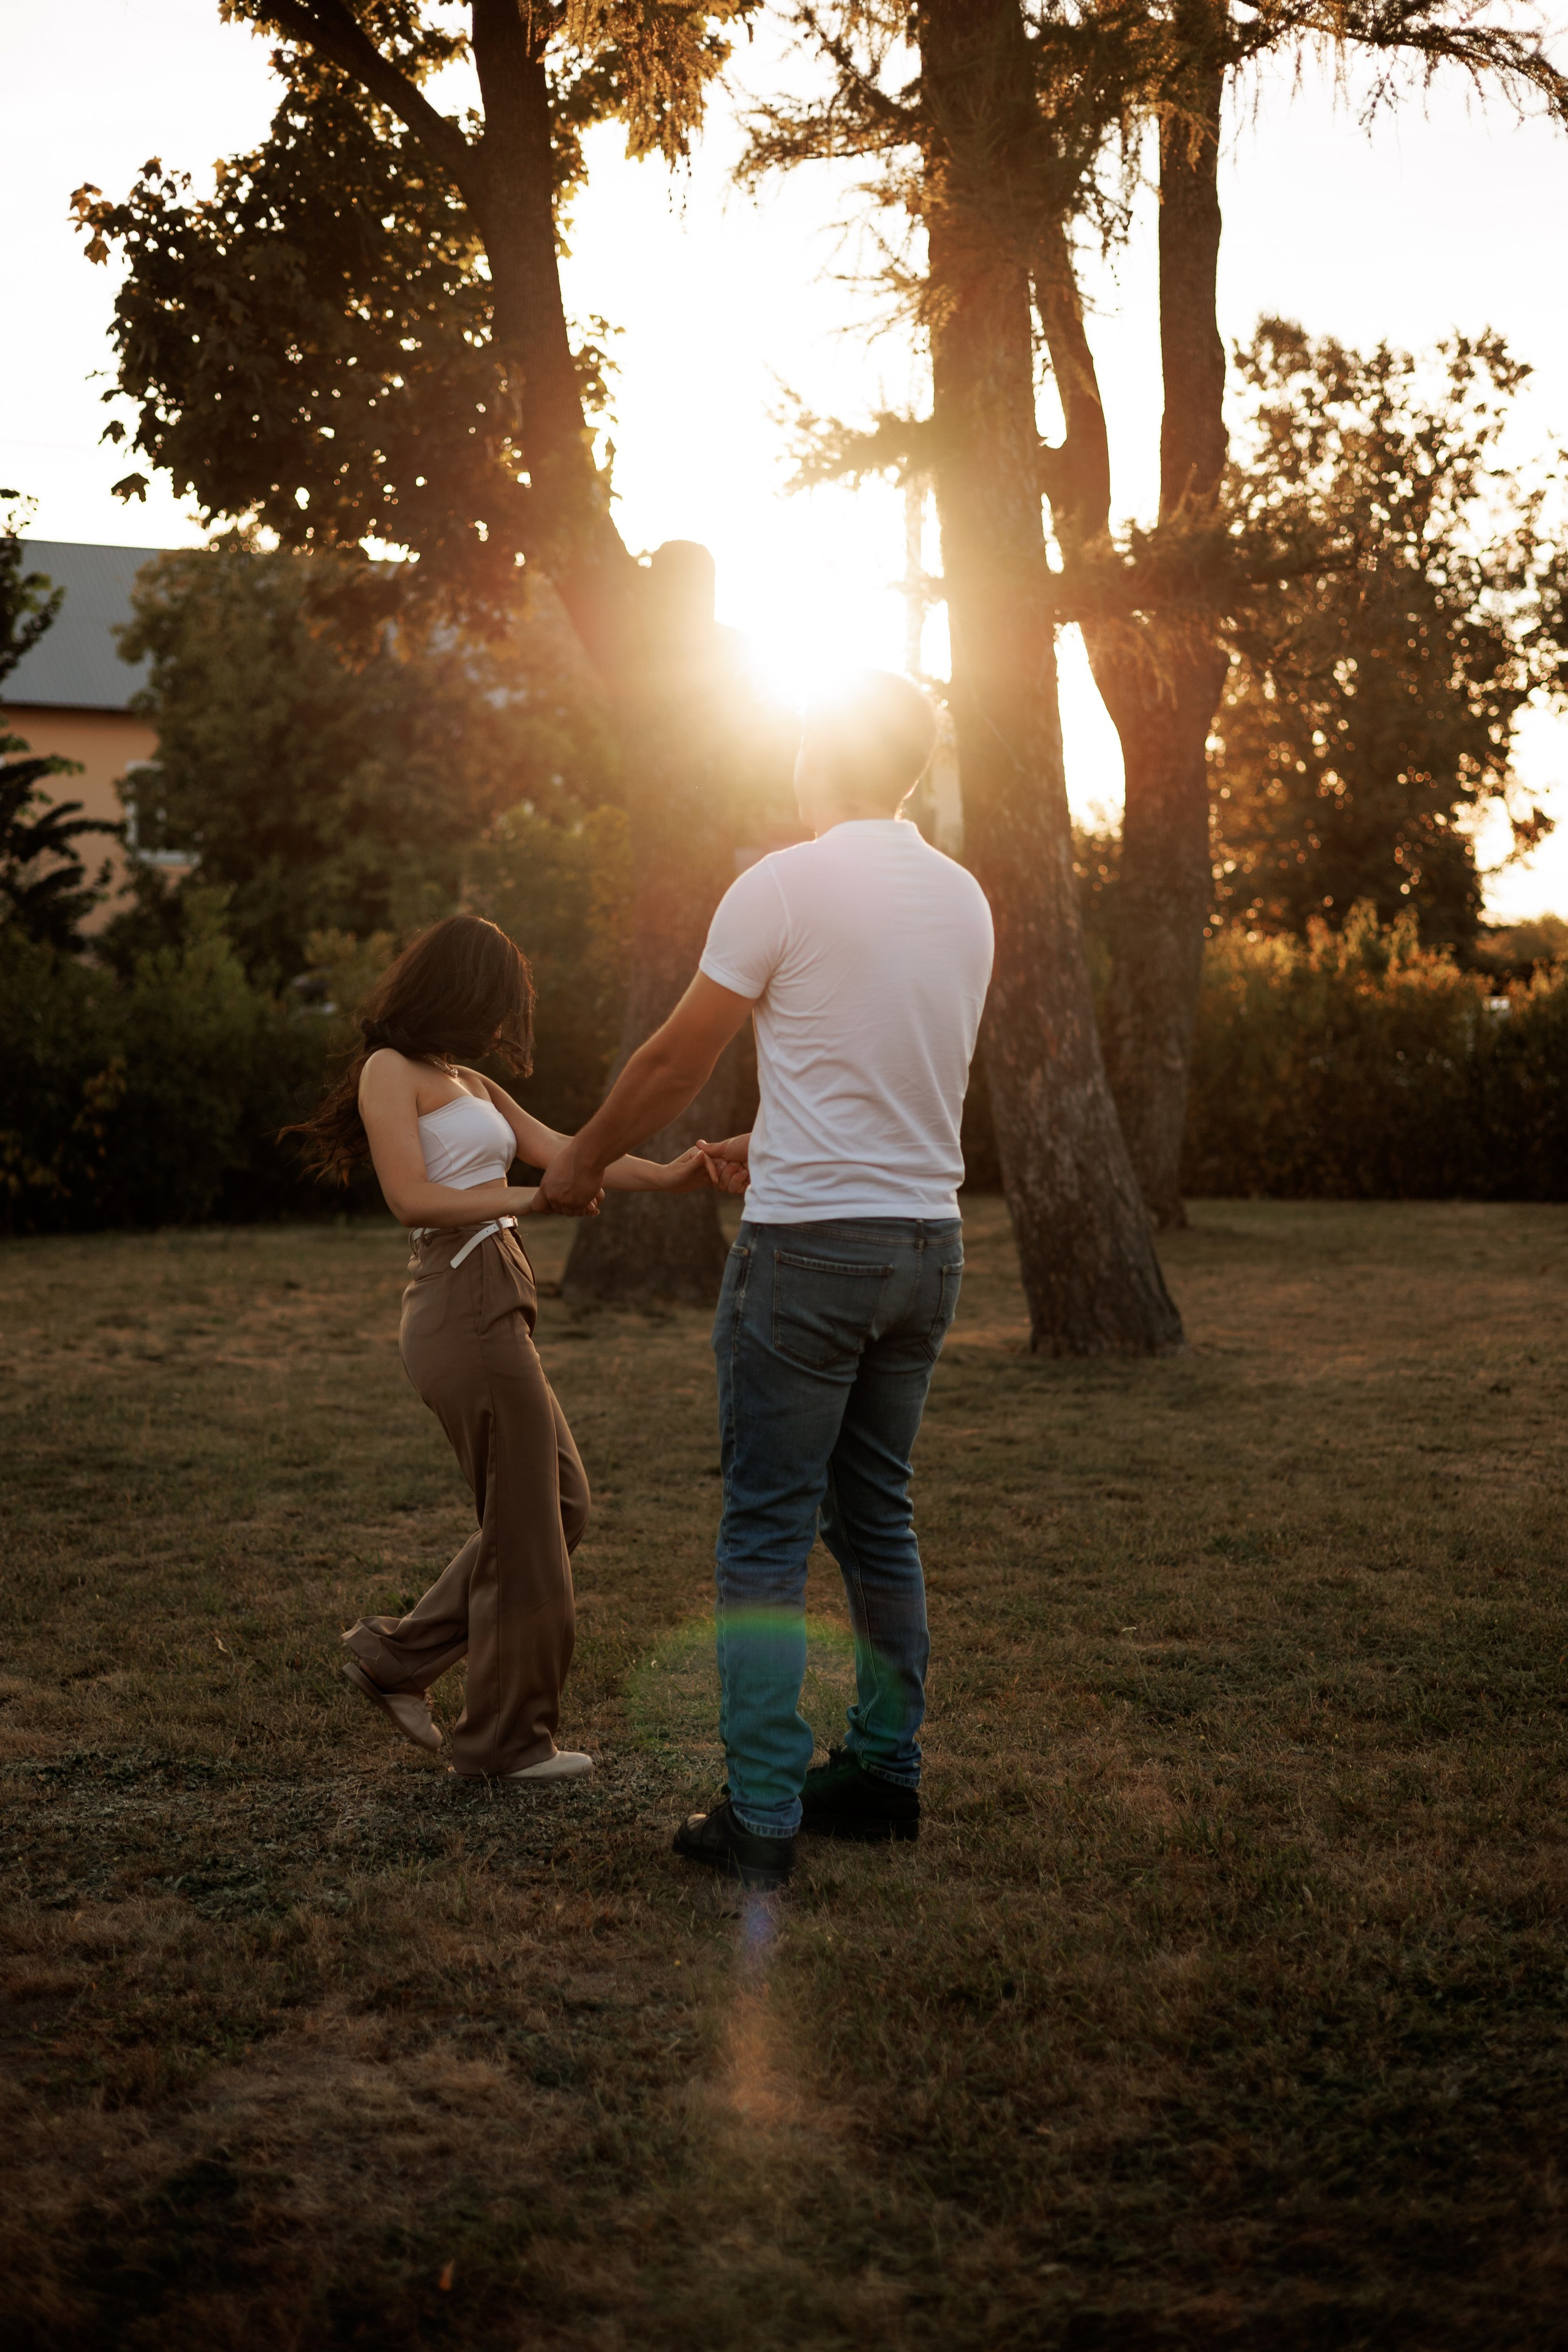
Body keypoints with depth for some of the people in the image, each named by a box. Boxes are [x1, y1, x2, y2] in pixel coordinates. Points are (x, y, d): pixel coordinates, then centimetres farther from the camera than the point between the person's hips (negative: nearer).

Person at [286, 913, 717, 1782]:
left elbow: (568, 1153, 14)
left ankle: (398, 1656, 21)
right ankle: (508, 1741, 10)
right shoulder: (391, 1071, -5)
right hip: (465, 1308, -9)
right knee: (525, 1527, -2)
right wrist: (529, 1201, -15)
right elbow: (413, 1198, -15)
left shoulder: (472, 1085, 22)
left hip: (495, 1309, 10)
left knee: (561, 1504, 13)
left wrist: (668, 1176, 3)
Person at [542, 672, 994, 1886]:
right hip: (928, 1239, 7)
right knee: (878, 1516, 17)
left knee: (768, 1534, -1)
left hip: (809, 1247, -6)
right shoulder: (965, 900, 10)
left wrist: (583, 1160, 14)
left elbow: (673, 1063, -3)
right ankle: (886, 1774, 23)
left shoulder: (787, 885, -10)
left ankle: (762, 1819, 0)